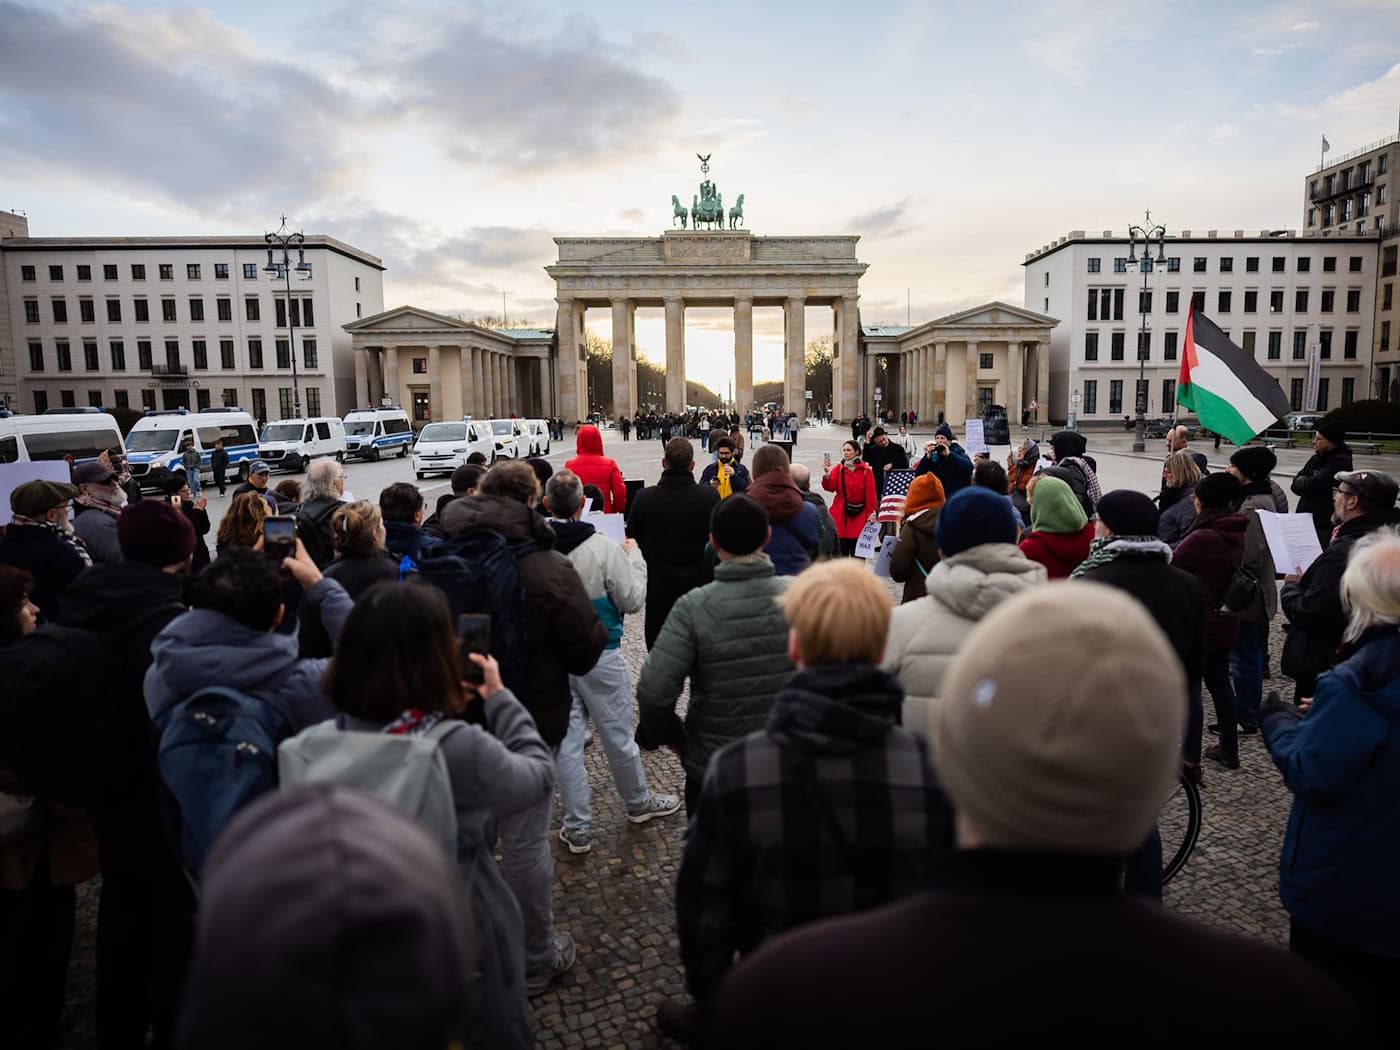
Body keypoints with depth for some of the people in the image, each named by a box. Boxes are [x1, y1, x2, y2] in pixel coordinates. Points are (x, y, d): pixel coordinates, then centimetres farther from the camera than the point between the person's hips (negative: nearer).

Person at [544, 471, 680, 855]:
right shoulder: (604, 548, -19)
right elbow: (633, 600, -10)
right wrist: (635, 556, 4)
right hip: (599, 657, -2)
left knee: (567, 741, 11)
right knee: (618, 735, 15)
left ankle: (577, 828, 20)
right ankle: (639, 803, 37)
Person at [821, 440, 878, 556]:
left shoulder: (866, 470, -1)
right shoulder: (838, 469, 5)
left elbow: (870, 493, -1)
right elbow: (830, 487, -7)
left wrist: (871, 512, -5)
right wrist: (827, 473, -22)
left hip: (859, 515, -1)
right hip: (840, 514, 2)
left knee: (856, 551, 1)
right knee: (842, 551, 2)